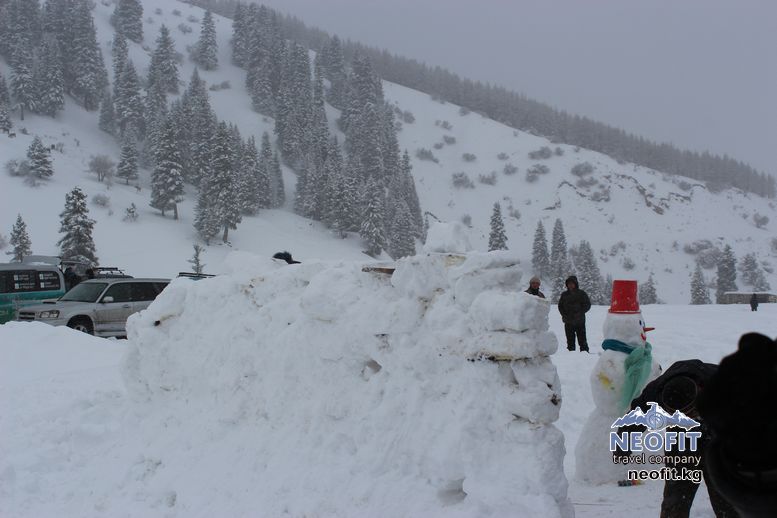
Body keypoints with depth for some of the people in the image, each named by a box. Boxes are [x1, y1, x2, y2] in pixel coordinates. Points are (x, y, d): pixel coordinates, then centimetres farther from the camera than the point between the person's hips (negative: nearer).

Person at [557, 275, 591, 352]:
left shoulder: (581, 294, 1)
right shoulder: (564, 295, 10)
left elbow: (587, 305, 1)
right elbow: (560, 306, 16)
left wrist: (580, 313, -12)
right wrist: (564, 315, 0)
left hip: (580, 322, -3)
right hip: (568, 322, 3)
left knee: (582, 340, -2)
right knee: (570, 340, 6)